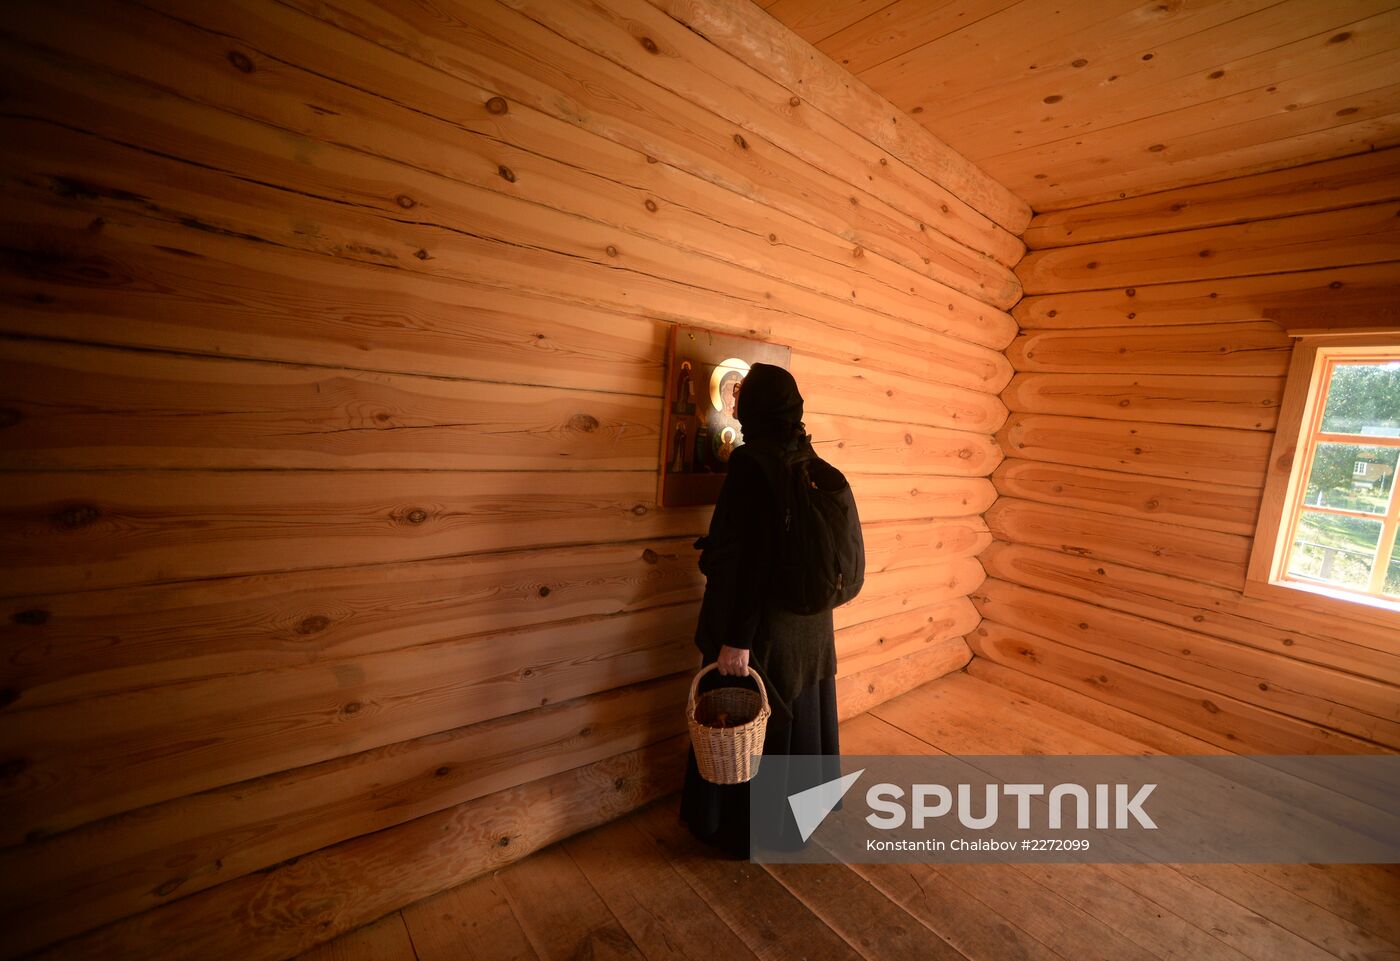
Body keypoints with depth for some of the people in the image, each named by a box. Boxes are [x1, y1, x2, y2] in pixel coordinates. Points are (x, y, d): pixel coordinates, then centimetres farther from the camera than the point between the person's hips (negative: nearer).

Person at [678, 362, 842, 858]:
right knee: (797, 714, 24)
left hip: (763, 623, -7)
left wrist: (736, 639, -21)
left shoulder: (750, 461, -20)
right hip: (809, 621, 8)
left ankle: (745, 828, 32)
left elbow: (746, 555, -24)